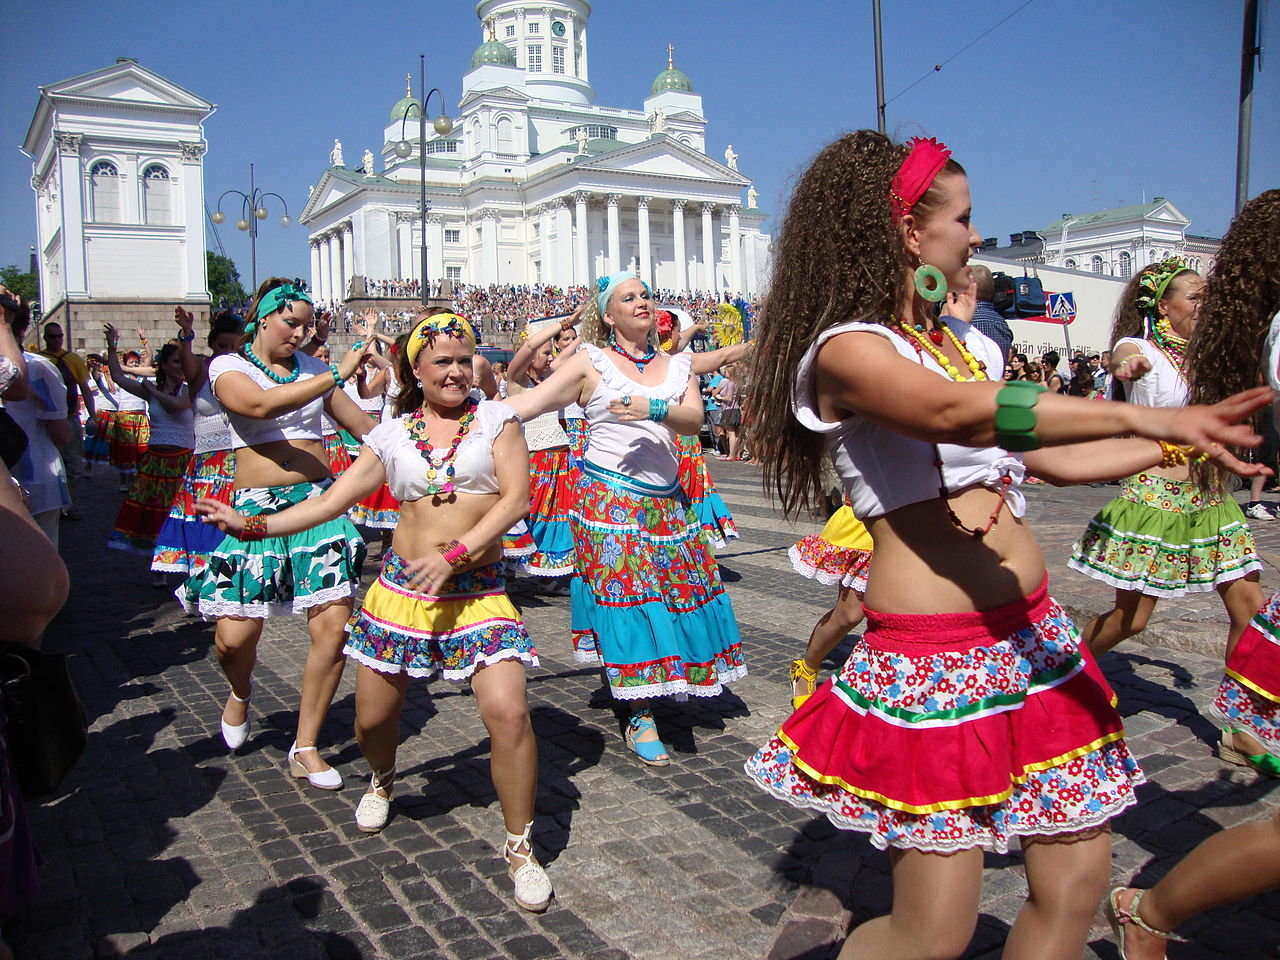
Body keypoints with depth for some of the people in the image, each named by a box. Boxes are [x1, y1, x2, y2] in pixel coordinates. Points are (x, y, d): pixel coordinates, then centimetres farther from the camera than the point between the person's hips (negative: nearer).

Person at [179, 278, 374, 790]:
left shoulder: (311, 367, 13)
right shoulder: (229, 367, 0)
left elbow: (364, 425, 22)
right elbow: (261, 405, -23)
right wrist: (337, 375, -25)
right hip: (258, 508, -3)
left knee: (332, 626, -8)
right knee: (235, 634, -7)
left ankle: (305, 748, 9)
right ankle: (240, 694, 33)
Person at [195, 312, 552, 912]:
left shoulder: (496, 419, 2)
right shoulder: (392, 436, 8)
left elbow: (516, 497, -8)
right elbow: (331, 502, 9)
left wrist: (454, 555, -17)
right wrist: (254, 526, -1)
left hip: (478, 589, -2)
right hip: (401, 587, 3)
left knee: (507, 712, -16)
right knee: (373, 717, 9)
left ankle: (521, 848, 3)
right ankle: (382, 781, 47)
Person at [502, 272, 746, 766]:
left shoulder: (677, 366, 12)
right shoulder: (591, 363, 0)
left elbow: (694, 418, -4)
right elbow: (528, 402, -7)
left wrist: (653, 409, -23)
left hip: (664, 500, 5)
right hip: (608, 498, -5)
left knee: (675, 592, 6)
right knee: (627, 599, -7)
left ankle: (642, 696, 26)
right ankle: (640, 718, 4)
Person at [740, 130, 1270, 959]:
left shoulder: (964, 343, 14)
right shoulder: (845, 350, -11)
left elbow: (1049, 457, 21)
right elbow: (956, 413, -31)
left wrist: (1185, 440, 21)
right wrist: (1140, 416, -36)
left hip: (1032, 633, 8)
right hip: (932, 654, -8)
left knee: (1078, 884, 12)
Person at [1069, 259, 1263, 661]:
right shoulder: (1139, 346, -6)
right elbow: (1123, 359, -32)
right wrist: (1127, 365, -53)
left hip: (1209, 496, 6)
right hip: (1153, 495, -6)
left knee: (1251, 608, 0)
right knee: (1130, 619, -2)